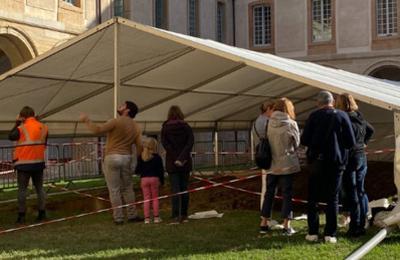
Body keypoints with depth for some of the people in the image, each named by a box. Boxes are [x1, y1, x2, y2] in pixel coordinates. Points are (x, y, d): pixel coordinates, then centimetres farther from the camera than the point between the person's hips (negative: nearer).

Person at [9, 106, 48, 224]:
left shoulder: (22, 128, -13)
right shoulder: (43, 127, 4)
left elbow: (11, 136, 0)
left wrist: (17, 123, 3)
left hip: (24, 163, -4)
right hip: (39, 162, 5)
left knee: (22, 189, 1)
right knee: (39, 188, 11)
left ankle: (21, 215, -1)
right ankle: (42, 213, 9)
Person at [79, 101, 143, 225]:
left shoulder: (116, 121, -9)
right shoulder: (136, 127, 9)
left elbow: (97, 130, -16)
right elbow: (139, 146, 4)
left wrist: (86, 120, -3)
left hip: (112, 157, -5)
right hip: (127, 158, 5)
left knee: (114, 190, 0)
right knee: (127, 188, 15)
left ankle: (118, 218, 2)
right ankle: (132, 215, 16)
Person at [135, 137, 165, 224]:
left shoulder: (141, 157, 1)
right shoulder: (157, 157, -3)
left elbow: (138, 169, 3)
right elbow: (161, 170, -1)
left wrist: (137, 171, 27)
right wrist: (161, 180, 8)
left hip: (144, 179, 1)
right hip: (154, 178, -1)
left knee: (146, 198, 5)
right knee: (155, 198, 8)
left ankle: (147, 218, 2)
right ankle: (156, 217, 7)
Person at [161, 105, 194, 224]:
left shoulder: (165, 128, 1)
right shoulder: (186, 127, 3)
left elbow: (165, 144, -9)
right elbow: (190, 142, -10)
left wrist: (176, 158, -12)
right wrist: (182, 157, -16)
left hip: (172, 163, -1)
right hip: (185, 162, 1)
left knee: (175, 189, -4)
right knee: (184, 188, 9)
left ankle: (176, 216, -12)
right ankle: (184, 215, 12)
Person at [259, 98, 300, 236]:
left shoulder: (269, 123, -4)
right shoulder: (291, 124, -12)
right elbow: (296, 144, -1)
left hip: (271, 164, 3)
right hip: (287, 165, -3)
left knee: (269, 193, 14)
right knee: (287, 194, 6)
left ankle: (264, 224, 19)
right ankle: (286, 226, 6)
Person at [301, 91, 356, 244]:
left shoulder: (314, 116, -6)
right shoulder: (342, 116, -4)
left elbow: (304, 140, -8)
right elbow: (351, 142, -5)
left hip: (317, 162, 0)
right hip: (336, 162, 1)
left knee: (313, 198, 10)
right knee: (333, 198, 8)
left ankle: (313, 232, 6)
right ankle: (330, 234, 4)